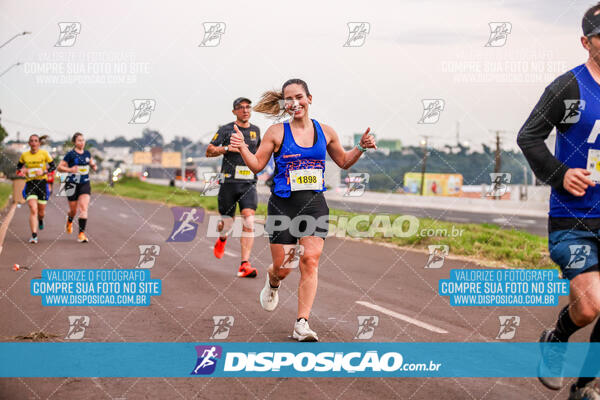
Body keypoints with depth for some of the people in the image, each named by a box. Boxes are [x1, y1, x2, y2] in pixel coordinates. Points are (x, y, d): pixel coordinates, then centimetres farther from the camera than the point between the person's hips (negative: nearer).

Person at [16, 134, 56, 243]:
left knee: (41, 212, 9)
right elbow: (18, 166, 17)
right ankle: (34, 235, -16)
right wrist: (21, 170, -5)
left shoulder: (44, 153, -3)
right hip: (30, 184, 0)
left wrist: (44, 171, -15)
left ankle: (40, 220, 48)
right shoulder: (24, 155, 2)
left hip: (42, 182, 0)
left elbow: (53, 166, 2)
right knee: (33, 210, -16)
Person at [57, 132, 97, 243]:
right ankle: (69, 221, 45)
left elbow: (91, 162, 25)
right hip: (72, 184, -3)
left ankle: (82, 234, -12)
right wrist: (69, 169, -21)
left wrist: (94, 166, 2)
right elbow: (59, 167, -4)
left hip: (85, 184, 3)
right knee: (73, 210, 7)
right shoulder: (70, 154, -7)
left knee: (84, 208, -12)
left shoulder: (87, 153, 6)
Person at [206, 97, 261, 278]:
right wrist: (228, 148, -15)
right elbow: (209, 151, -2)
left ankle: (245, 265, -19)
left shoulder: (256, 130, 13)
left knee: (249, 221, -16)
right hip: (229, 182, -2)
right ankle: (222, 239, 45)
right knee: (227, 222, 6)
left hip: (249, 183, 2)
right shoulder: (226, 130, 1)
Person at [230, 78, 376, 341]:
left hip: (314, 204, 2)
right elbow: (257, 165, 2)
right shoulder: (277, 132, -2)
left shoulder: (325, 132, 7)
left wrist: (361, 147, 4)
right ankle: (272, 284, 41)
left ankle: (301, 324, -10)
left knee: (310, 261, -12)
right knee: (282, 267, 1)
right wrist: (242, 149, -15)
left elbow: (344, 162, 21)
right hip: (283, 206, -1)